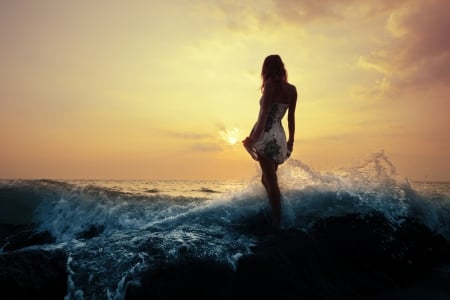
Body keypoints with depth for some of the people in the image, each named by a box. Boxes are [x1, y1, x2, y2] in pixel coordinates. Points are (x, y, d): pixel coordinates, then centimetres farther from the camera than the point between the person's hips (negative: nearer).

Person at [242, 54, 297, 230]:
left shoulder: (271, 84, -5)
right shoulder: (292, 90, 11)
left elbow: (264, 113, -14)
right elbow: (291, 117, 12)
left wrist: (254, 136, -16)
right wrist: (291, 141, 17)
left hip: (266, 135, -7)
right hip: (280, 137, 7)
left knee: (270, 181, -4)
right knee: (267, 179, 19)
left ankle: (277, 221, 0)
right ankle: (277, 219, 23)